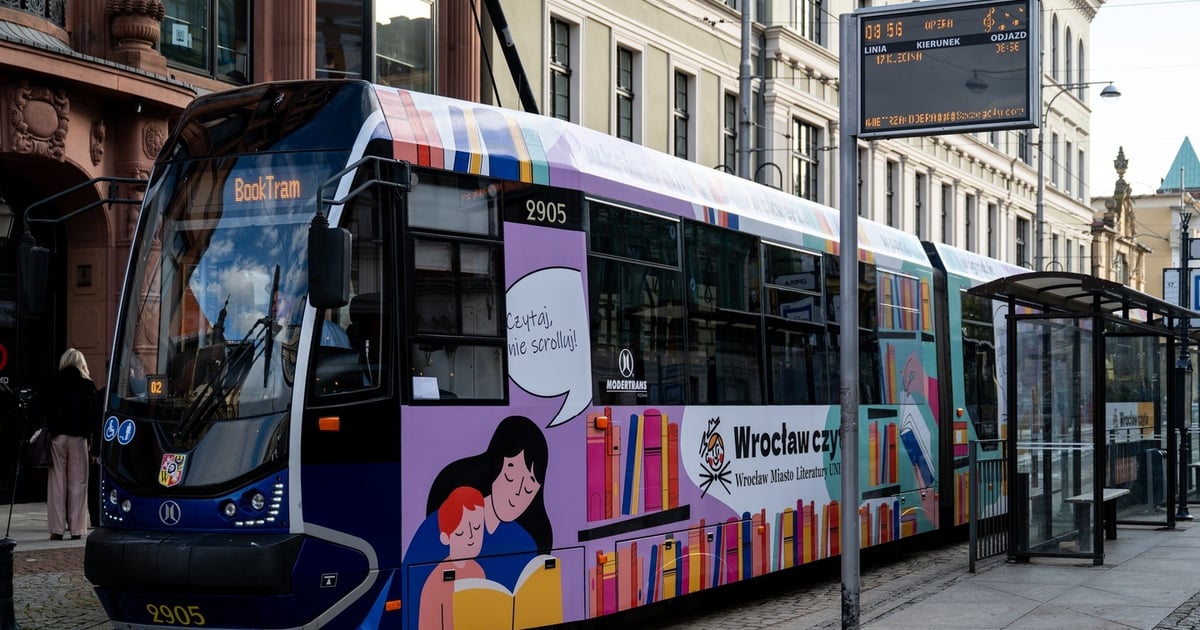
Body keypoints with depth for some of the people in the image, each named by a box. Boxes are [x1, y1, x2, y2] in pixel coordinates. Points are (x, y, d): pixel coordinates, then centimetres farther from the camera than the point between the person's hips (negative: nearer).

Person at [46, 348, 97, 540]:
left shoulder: (54, 384, 0)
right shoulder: (88, 386, 0)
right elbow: (94, 415, -1)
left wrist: (47, 432, 8)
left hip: (57, 437, 0)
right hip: (78, 437, 0)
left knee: (57, 481, 4)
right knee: (77, 482, 4)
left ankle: (57, 528, 2)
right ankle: (76, 528, 2)